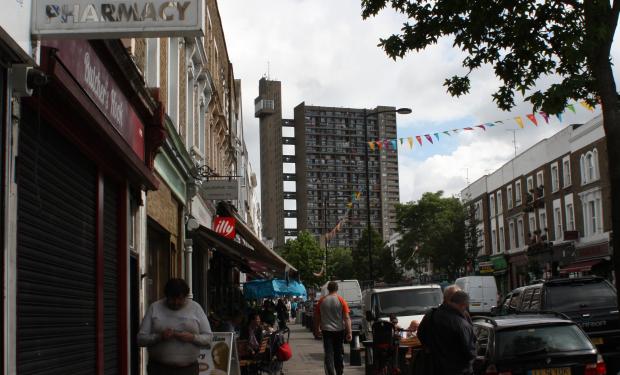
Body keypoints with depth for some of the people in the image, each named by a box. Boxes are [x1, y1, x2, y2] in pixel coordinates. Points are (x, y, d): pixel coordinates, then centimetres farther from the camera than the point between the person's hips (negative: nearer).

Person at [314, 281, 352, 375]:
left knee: (329, 354, -2)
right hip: (339, 330, 0)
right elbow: (347, 318, -10)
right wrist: (349, 332, -8)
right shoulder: (341, 300, -5)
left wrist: (317, 329, 18)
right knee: (339, 353, 15)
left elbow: (317, 317, 5)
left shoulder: (322, 301, -1)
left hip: (326, 331, 0)